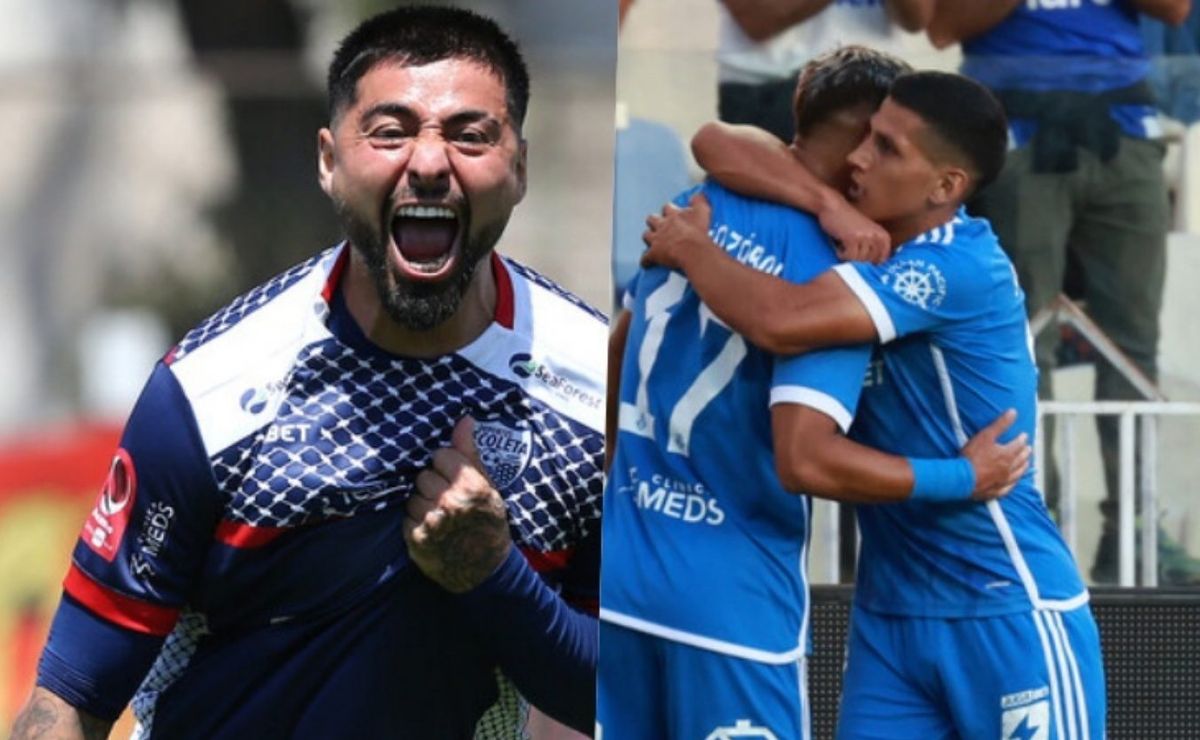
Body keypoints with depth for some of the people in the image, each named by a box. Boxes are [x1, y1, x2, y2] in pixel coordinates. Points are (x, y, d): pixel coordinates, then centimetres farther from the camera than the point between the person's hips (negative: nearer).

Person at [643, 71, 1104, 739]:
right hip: (889, 612, 7)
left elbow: (781, 322, -31)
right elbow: (721, 147, 3)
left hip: (1010, 615, -7)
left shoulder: (959, 266, -19)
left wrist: (690, 247, -11)